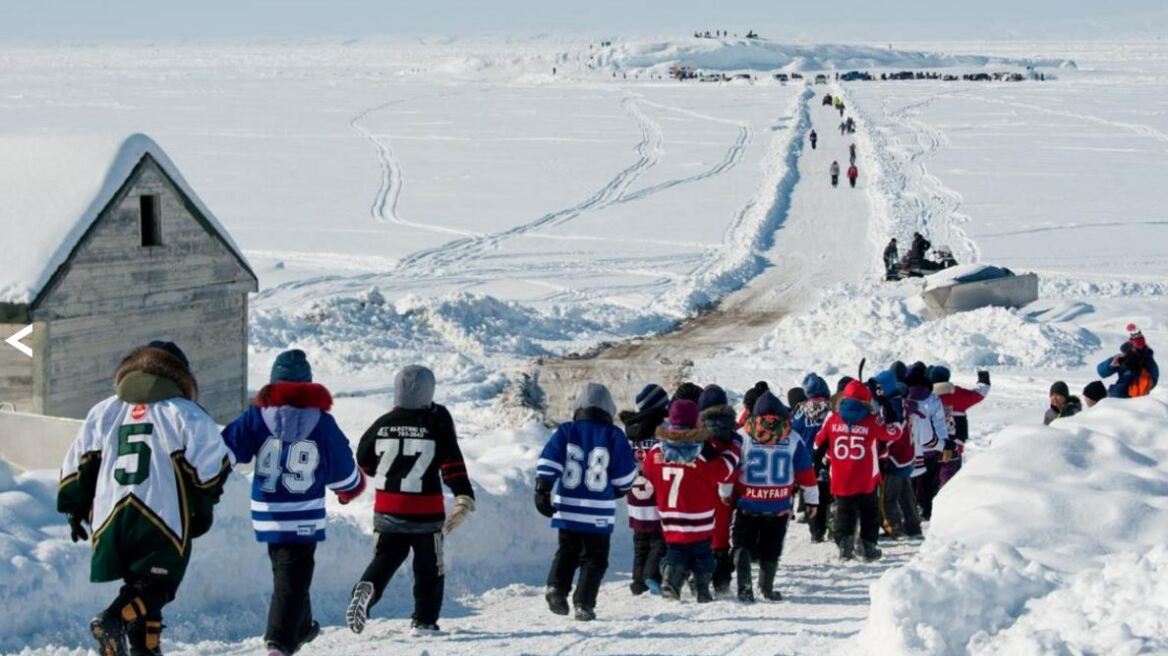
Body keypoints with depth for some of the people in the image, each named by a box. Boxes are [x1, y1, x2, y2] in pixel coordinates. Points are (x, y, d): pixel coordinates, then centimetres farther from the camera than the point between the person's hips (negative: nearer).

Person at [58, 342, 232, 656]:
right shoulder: (186, 414, 3)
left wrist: (75, 509, 20)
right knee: (154, 584, -4)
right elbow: (210, 463, -4)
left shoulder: (103, 412, 15)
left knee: (140, 584, 17)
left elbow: (79, 462, 14)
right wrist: (203, 507, 5)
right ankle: (115, 620, -29)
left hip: (110, 518, 5)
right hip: (163, 519, -4)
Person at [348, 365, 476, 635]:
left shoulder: (382, 424, 0)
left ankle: (367, 588, -17)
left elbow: (364, 460, 11)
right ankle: (424, 620, 12)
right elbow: (452, 463, -16)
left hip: (387, 510, 2)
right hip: (425, 512, -2)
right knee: (429, 567, 12)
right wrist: (464, 498, -18)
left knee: (385, 558, 11)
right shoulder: (437, 424, -8)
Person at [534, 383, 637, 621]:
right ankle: (583, 604, -3)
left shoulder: (565, 432, 1)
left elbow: (547, 464, -7)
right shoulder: (614, 436, -3)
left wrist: (542, 491, -1)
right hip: (600, 515, -2)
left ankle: (556, 587, -4)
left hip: (567, 511, 2)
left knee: (566, 552, 19)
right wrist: (617, 491, 22)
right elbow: (625, 476, 3)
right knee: (594, 559, 9)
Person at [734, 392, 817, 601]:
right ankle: (767, 589, 18)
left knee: (743, 546, 9)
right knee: (771, 550, 15)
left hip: (747, 505, -1)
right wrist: (811, 499, 11)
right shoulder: (794, 440, -5)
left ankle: (744, 587, -5)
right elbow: (806, 473, 1)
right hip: (779, 508, 1)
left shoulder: (744, 438, -7)